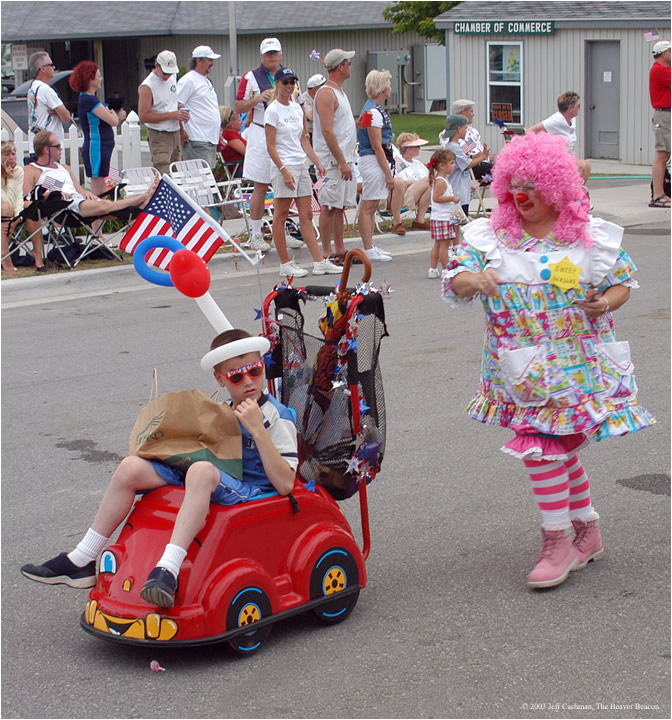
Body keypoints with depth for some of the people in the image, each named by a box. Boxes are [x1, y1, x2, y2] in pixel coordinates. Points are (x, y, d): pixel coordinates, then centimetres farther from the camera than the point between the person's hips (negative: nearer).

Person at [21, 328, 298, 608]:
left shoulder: (278, 417, -4)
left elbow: (285, 485, -16)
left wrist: (257, 430, -20)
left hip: (253, 492, -7)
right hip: (210, 488, 7)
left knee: (202, 471, -39)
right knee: (131, 467, -7)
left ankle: (168, 568, -51)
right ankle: (81, 562, -4)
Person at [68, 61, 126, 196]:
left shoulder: (85, 99, 15)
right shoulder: (89, 100, -17)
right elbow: (113, 121, -20)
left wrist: (117, 116, 3)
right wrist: (114, 113, 3)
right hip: (96, 148, -11)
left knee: (101, 189, 12)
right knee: (98, 190, -8)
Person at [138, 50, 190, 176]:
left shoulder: (172, 78, 9)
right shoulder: (147, 87, -14)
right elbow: (143, 117, -18)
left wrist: (180, 112, 5)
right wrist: (171, 115, -20)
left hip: (175, 133, 7)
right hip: (159, 136, -7)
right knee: (162, 176, -15)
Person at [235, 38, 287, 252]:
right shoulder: (251, 77, 1)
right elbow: (238, 107, -1)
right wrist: (257, 99, -18)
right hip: (261, 136, -4)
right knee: (261, 186, -3)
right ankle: (255, 235, 3)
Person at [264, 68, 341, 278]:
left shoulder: (297, 108, 13)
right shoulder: (273, 111, -8)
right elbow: (271, 146, -12)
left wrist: (317, 162, 9)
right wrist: (284, 170, -20)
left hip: (301, 165, 8)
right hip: (283, 166, -8)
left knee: (306, 216, 7)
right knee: (280, 216, -1)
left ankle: (319, 262, 7)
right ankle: (285, 264, 4)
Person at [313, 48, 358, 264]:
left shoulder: (339, 91, 18)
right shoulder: (326, 93, -14)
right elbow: (327, 130, -21)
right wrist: (341, 161, -22)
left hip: (344, 159, 10)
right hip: (332, 160, -10)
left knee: (340, 205, 12)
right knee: (329, 206, -5)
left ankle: (340, 249, 17)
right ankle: (327, 252, -1)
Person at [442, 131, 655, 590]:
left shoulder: (592, 236, 0)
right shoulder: (491, 236, 3)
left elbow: (625, 280, 9)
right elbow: (454, 281, -2)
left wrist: (607, 301, -13)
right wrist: (473, 280, -25)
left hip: (578, 363, -3)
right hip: (523, 370, 3)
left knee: (546, 445, -10)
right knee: (558, 447, 9)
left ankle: (559, 541, 3)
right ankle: (587, 531, 26)